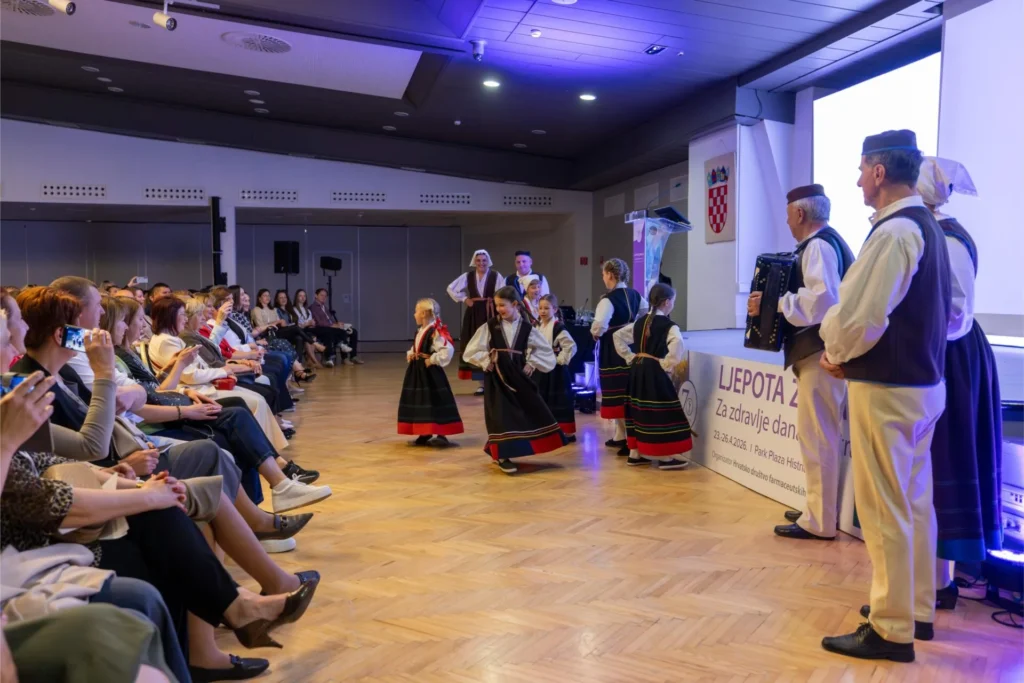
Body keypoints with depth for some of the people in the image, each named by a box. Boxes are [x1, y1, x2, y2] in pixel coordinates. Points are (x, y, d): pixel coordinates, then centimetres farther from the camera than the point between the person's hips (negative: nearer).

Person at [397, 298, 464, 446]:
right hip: (417, 371, 10)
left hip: (430, 372, -10)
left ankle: (441, 434, 0)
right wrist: (410, 354, 6)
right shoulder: (420, 331, 13)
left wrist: (433, 360, -20)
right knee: (418, 401, 12)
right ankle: (425, 433, 21)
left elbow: (448, 350, -27)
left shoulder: (435, 331, -17)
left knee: (435, 402, -7)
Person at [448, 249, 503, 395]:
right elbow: (451, 288, 12)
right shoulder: (468, 276, 6)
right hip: (474, 315, 3)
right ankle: (482, 384, 11)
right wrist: (464, 299, 5)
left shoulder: (496, 275, -4)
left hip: (490, 313, -3)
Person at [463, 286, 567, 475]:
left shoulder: (527, 328, -1)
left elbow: (545, 350, 10)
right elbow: (472, 351, -1)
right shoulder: (489, 326, -6)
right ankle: (502, 456, 6)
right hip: (496, 377, -3)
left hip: (518, 375, 3)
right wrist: (487, 362, -7)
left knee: (533, 411, 6)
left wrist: (531, 364, 1)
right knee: (501, 415, -4)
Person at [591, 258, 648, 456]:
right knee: (628, 392, 15)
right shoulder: (635, 295, 5)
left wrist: (595, 334, -8)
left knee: (617, 393, 1)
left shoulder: (608, 299, -17)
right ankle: (621, 436, 27)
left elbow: (599, 325, -29)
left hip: (613, 350, -7)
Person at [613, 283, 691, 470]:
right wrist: (666, 365, -17)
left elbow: (617, 336, 14)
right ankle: (666, 458, 3)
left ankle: (635, 453, 21)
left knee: (638, 410, 14)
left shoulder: (640, 321, 10)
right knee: (662, 414, -1)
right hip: (654, 372, -7)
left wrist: (630, 358, 12)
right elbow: (677, 345, -30)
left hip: (637, 369, 7)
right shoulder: (668, 325, -11)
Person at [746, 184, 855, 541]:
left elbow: (820, 300, -28)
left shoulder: (818, 245, -14)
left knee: (815, 435, -5)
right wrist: (782, 301, 12)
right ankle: (820, 508, 26)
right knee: (820, 435, 16)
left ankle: (819, 521, 2)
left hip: (820, 353, -11)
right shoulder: (828, 242, 18)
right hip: (820, 350, 11)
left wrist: (774, 303, -20)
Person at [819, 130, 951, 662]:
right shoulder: (926, 227, 12)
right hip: (923, 381, 10)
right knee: (914, 501, 17)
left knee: (885, 509, 0)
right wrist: (849, 354, 10)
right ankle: (916, 610, 31)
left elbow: (859, 316, -25)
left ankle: (891, 631, 12)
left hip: (886, 388, -10)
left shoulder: (892, 231, -19)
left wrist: (837, 354, -4)